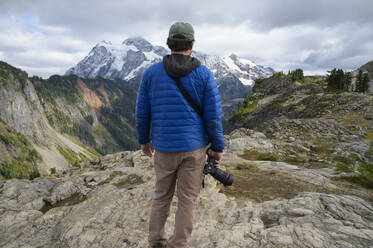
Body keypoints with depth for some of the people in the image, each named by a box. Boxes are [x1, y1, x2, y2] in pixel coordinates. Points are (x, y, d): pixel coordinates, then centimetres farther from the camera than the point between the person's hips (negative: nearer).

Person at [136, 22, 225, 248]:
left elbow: (142, 112, 2)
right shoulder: (204, 74, -6)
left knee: (162, 195, 21)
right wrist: (218, 147, 4)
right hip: (194, 147, -2)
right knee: (187, 200, 11)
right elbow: (213, 116, -8)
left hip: (164, 147, 2)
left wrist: (144, 139, 17)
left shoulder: (151, 72, -2)